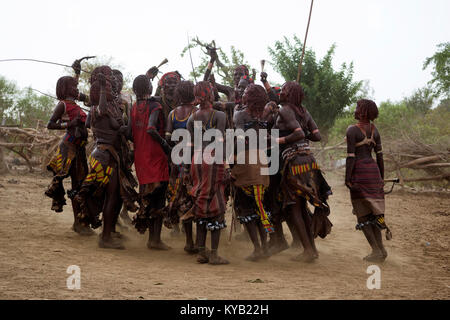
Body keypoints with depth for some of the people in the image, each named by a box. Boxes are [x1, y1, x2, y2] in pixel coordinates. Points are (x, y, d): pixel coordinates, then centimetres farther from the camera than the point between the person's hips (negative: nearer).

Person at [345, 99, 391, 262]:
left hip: (359, 172, -6)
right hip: (373, 169, 6)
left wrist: (347, 179, -11)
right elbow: (379, 154, 11)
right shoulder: (374, 130, 10)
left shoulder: (352, 130, -10)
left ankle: (376, 251, -3)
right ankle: (381, 249, 10)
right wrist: (381, 176, 17)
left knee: (362, 213, 1)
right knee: (372, 211, 14)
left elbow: (351, 156, -14)